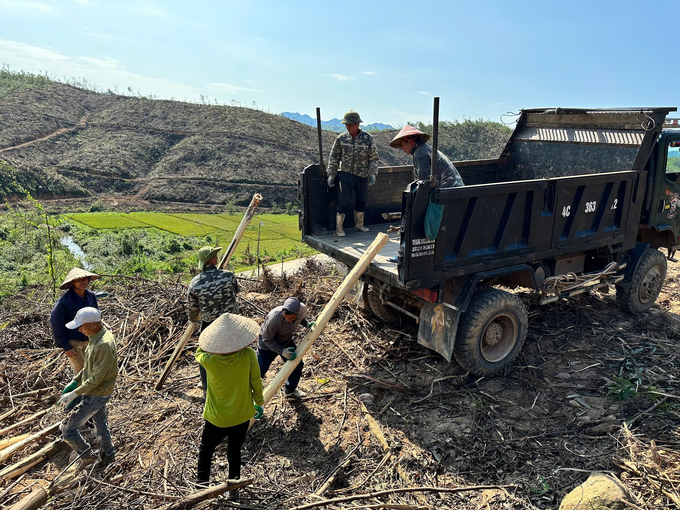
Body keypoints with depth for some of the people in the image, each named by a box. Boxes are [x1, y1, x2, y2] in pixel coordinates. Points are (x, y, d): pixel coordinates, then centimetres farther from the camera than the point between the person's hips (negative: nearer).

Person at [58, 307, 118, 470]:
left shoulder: (105, 345, -33)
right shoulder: (96, 336, -1)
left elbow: (96, 377, -28)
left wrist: (74, 394, -22)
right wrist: (75, 381, 11)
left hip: (95, 395, -9)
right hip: (91, 390, 9)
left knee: (67, 428, 4)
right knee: (100, 423, 25)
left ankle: (85, 454, 26)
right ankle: (108, 454, 44)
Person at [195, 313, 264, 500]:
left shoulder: (208, 360, -27)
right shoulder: (248, 355, -24)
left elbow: (199, 352, -1)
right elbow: (256, 383, -10)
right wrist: (259, 403, 8)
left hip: (216, 419, -1)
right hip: (242, 416, 1)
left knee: (205, 452, 27)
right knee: (235, 452, 25)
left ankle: (202, 486, 45)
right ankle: (234, 490, 41)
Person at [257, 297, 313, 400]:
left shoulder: (302, 309, -26)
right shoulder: (273, 319, -41)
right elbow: (267, 339, -25)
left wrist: (307, 324, -17)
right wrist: (282, 351, -32)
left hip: (286, 341, 5)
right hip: (267, 344, -5)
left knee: (297, 365, 9)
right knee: (258, 373, 0)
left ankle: (289, 391, 37)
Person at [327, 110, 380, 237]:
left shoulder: (368, 139, -3)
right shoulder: (341, 138, -3)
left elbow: (373, 158, 4)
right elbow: (334, 157, 4)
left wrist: (373, 174, -6)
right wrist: (331, 175, 0)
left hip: (363, 176, 2)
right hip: (346, 175, -2)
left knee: (361, 201, 12)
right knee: (343, 201, -6)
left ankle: (359, 224, 29)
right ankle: (339, 228, 1)